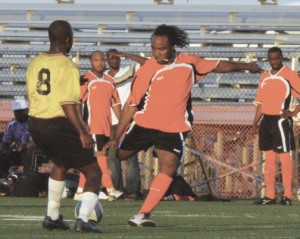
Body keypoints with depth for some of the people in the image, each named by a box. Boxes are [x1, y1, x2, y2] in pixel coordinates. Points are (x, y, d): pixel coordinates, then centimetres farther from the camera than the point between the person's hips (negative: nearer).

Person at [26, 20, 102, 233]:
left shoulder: (34, 63, 7)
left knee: (60, 164, 33)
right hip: (60, 125, -7)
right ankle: (83, 219, -13)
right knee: (94, 173, 4)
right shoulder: (67, 66, -14)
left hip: (36, 125, 7)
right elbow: (68, 104, -20)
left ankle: (53, 217, 32)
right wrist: (82, 133, -18)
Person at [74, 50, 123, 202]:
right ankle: (110, 189, -18)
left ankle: (80, 191, 12)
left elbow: (115, 104, 18)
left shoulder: (109, 82, 15)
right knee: (100, 155, -13)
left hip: (106, 126, 7)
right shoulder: (85, 80, -5)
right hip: (92, 126, -7)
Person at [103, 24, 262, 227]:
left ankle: (142, 215, -20)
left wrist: (246, 66, 24)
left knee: (169, 168, -18)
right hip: (143, 125, -1)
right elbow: (131, 105, -6)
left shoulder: (190, 63, -4)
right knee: (115, 156, 5)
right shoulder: (147, 70, -11)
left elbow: (218, 66, 14)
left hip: (173, 129, 1)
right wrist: (116, 137, -8)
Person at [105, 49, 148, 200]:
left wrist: (126, 55, -9)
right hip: (110, 122, 4)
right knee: (112, 156, 3)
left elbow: (146, 63, -6)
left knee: (130, 155, -10)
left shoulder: (129, 71, 6)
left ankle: (133, 190, -14)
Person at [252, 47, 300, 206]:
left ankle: (287, 195, -3)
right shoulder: (264, 77, 14)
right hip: (266, 120, 6)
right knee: (269, 158, 7)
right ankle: (270, 195, 10)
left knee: (284, 157, -5)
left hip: (281, 120, -6)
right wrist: (255, 123, 11)